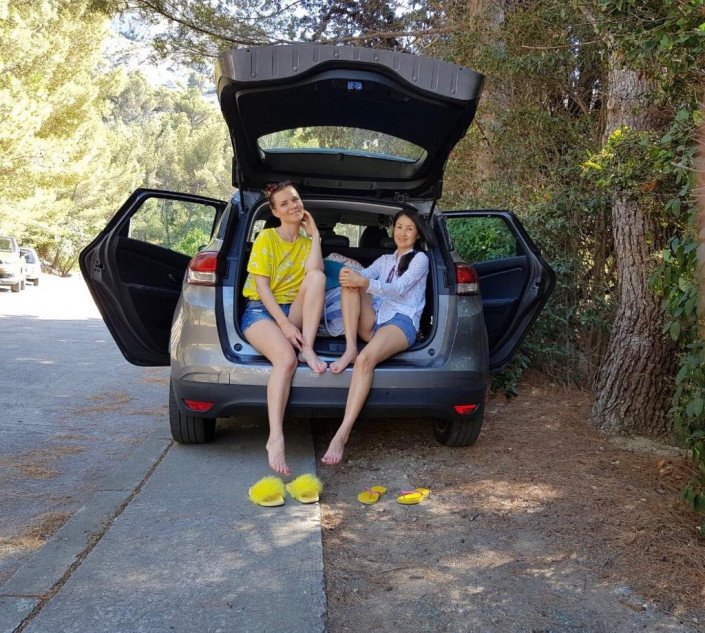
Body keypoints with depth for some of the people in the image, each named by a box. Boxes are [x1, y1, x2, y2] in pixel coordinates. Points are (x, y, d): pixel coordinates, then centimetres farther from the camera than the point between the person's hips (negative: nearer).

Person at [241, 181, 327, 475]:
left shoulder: (307, 243, 14)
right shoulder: (266, 238, 1)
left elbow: (315, 272, -10)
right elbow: (262, 286, -11)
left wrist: (314, 234, -6)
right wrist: (285, 324, -22)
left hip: (294, 312, 4)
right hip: (261, 311, -4)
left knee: (317, 276, -24)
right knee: (286, 358, -36)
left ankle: (307, 349, -26)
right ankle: (275, 439, -43)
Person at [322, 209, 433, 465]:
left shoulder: (420, 259, 10)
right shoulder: (384, 260, 28)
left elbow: (399, 288, -8)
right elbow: (364, 275, 7)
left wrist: (364, 283, -23)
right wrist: (351, 276, -19)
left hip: (402, 322, -6)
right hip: (373, 321, 6)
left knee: (366, 359, -36)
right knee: (350, 280, -17)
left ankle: (342, 435, -43)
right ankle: (349, 348, -27)